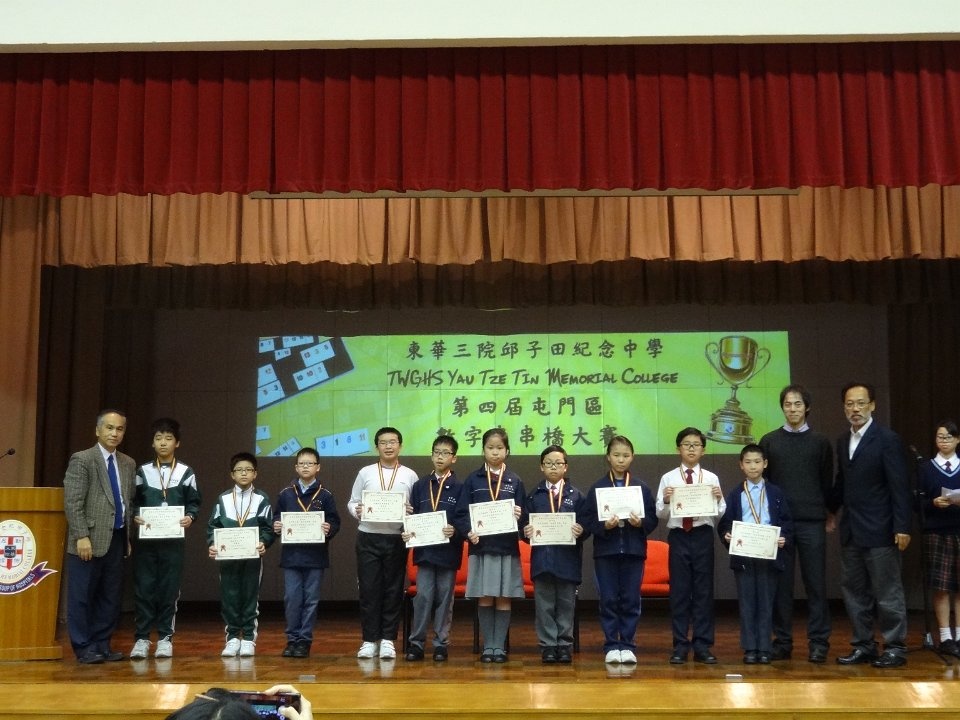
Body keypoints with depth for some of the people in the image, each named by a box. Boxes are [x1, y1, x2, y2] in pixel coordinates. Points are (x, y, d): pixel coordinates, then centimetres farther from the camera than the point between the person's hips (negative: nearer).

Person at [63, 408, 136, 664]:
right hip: (91, 540, -6)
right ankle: (84, 648, 10)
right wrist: (82, 536, -17)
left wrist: (128, 536, 11)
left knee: (111, 597, 9)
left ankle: (102, 645, 18)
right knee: (82, 597, 1)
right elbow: (72, 503, -11)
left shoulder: (128, 464, 13)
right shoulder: (82, 460, -5)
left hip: (117, 539, 6)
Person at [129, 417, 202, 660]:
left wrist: (190, 517, -12)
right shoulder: (142, 472, 7)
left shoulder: (186, 473, 5)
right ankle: (141, 638, 6)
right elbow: (133, 502, 10)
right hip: (146, 539, 0)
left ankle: (165, 638, 11)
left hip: (174, 540, 0)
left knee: (169, 589, 2)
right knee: (143, 588, -1)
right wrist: (135, 517, -9)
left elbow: (194, 503, 7)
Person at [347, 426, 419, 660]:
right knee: (369, 589, 1)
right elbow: (352, 502, 7)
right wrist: (357, 511, -13)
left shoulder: (410, 475, 6)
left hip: (396, 539, 0)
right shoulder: (365, 473, 7)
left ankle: (388, 639, 12)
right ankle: (369, 640, 9)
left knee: (393, 590, 3)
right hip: (368, 538, 0)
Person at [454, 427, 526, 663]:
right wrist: (468, 532, -16)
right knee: (484, 599, 3)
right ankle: (487, 646, 12)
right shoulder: (472, 480, 4)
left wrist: (519, 518, -16)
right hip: (480, 547, 0)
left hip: (507, 547, 1)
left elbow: (523, 515, 6)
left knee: (503, 599, 4)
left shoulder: (515, 481, 6)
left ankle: (500, 646, 11)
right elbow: (461, 513, 0)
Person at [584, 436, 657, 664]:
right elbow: (588, 519, -2)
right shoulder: (598, 487, 3)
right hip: (605, 551, -1)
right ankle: (611, 646, 11)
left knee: (631, 600, 3)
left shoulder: (642, 488, 6)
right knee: (608, 600, 3)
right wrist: (604, 526, -20)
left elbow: (653, 519, 4)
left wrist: (641, 523, -16)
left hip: (634, 551, 1)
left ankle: (628, 645, 12)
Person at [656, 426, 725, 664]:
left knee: (704, 590, 5)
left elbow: (720, 513, 1)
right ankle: (680, 646, 12)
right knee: (679, 591, 4)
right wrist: (665, 500, -18)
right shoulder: (668, 478, 3)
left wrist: (718, 499, -18)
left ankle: (702, 646, 13)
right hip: (678, 536, 0)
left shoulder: (711, 478, 4)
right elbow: (660, 514, 1)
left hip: (703, 536, 1)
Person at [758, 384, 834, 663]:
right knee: (781, 583, 3)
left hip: (812, 522, -1)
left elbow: (828, 482, 9)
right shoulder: (769, 441, 8)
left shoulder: (820, 442, 7)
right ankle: (782, 641, 9)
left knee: (815, 582, 0)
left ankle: (818, 642, 5)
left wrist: (830, 513, 4)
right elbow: (763, 481, 9)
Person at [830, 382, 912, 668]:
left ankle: (895, 647, 10)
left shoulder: (887, 439, -8)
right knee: (854, 591, 10)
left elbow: (899, 486, -11)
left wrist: (902, 527, -15)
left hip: (879, 531, -7)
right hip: (850, 531, 7)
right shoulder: (843, 442, 11)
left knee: (887, 592, 0)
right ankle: (863, 645, 19)